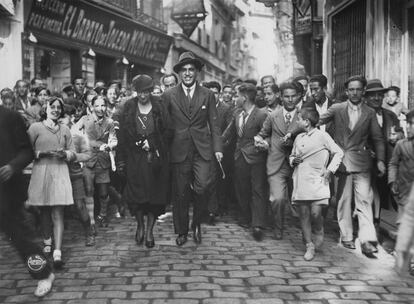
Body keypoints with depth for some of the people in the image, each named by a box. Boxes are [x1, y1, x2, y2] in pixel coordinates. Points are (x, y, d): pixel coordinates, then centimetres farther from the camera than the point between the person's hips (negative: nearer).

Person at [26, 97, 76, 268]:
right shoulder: (35, 127, 3)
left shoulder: (65, 130, 14)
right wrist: (42, 153, -16)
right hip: (41, 173, -1)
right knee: (44, 212, 10)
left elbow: (73, 153, 14)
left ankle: (57, 253, -13)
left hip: (60, 173, 1)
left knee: (58, 214, -7)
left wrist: (65, 154, -7)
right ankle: (47, 241, 32)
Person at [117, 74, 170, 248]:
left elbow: (166, 133, 4)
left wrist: (152, 143, -11)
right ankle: (140, 225, 22)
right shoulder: (128, 109, 3)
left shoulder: (159, 110, 3)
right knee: (136, 194, -1)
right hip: (134, 158, 0)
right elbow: (122, 135, 2)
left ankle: (149, 231, 13)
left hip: (155, 158, 0)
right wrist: (121, 160, -3)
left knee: (154, 194, 1)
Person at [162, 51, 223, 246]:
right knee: (180, 193, 4)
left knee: (201, 188, -14)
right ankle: (182, 232, 20)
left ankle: (197, 223, 11)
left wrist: (217, 148, -1)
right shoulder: (169, 96, 4)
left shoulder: (207, 95, 7)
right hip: (179, 151, 0)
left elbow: (214, 124, 7)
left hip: (202, 150, 0)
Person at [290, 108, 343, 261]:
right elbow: (292, 155, 25)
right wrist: (293, 160, 3)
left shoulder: (322, 136, -2)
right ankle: (309, 246, 11)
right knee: (303, 214, 2)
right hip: (300, 181, 5)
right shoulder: (299, 137, 14)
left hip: (317, 181, -5)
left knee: (316, 212, -13)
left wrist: (330, 170, -5)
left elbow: (338, 153, 1)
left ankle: (318, 233, 19)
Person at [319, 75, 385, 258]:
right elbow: (317, 122, 2)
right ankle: (346, 237, 19)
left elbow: (377, 138, 8)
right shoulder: (336, 109, 3)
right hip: (341, 161, 0)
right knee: (343, 200, 7)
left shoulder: (370, 113, 5)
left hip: (361, 163, 0)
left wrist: (380, 160, -3)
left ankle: (367, 241, -9)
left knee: (364, 200, -7)